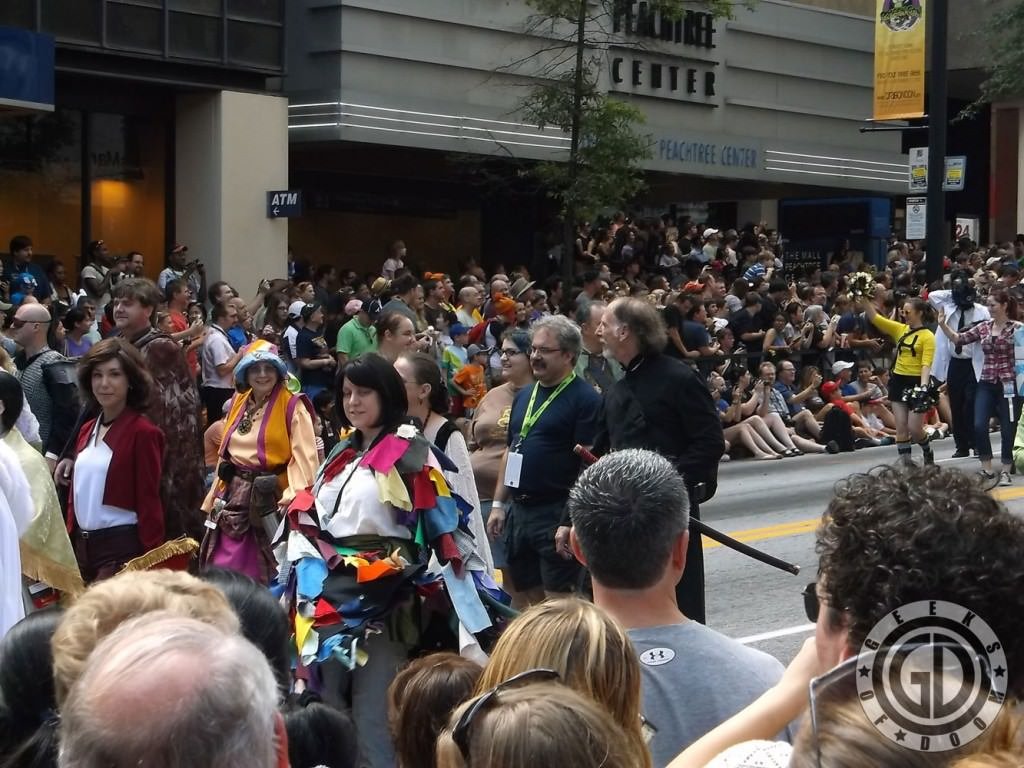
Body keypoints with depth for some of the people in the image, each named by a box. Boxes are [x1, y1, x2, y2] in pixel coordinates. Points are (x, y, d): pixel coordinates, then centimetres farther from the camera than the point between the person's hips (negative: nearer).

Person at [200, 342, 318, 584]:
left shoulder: (292, 405, -7)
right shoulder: (238, 403, 13)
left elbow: (304, 456, -15)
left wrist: (293, 496, -28)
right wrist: (214, 496, 16)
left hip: (271, 498, -6)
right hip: (234, 497, 6)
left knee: (266, 575, 0)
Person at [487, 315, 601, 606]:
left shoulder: (584, 399, -10)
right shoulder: (524, 396, 15)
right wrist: (498, 503, 15)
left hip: (557, 513, -8)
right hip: (519, 511, 8)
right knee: (528, 599, 13)